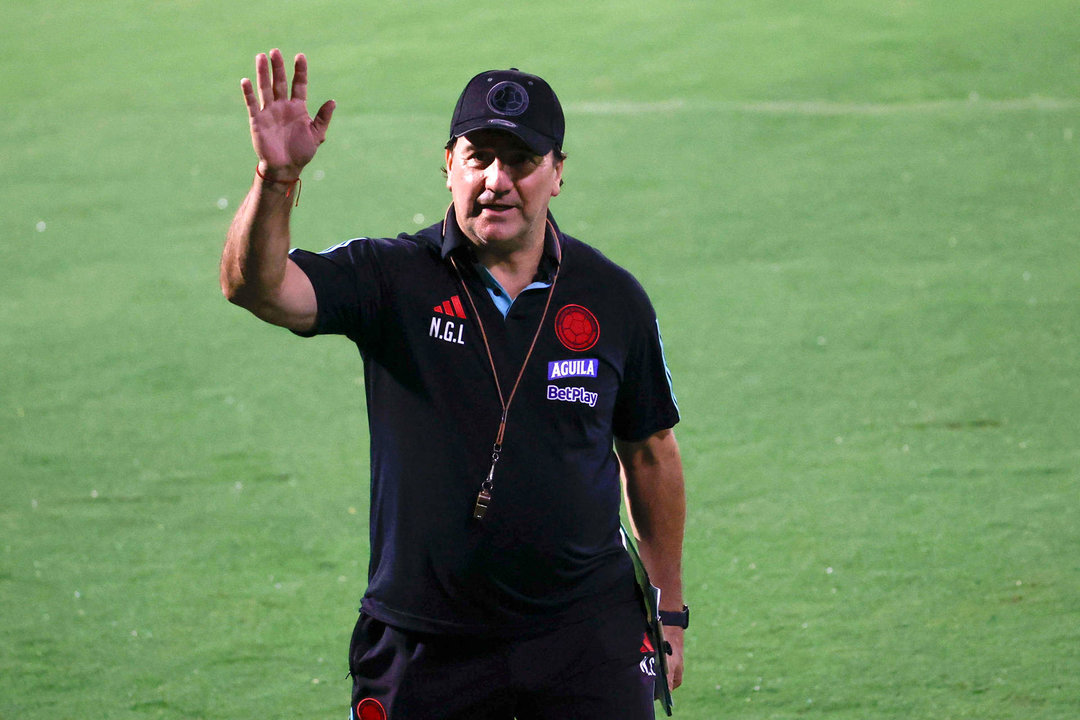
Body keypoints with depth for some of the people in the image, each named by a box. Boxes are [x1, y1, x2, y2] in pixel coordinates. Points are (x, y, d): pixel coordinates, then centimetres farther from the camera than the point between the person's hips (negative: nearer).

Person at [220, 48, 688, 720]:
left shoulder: (613, 298, 2)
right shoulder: (393, 278, -4)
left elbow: (650, 452, 12)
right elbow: (258, 286, -20)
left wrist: (670, 610, 14)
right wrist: (276, 178, -38)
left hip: (587, 637, 1)